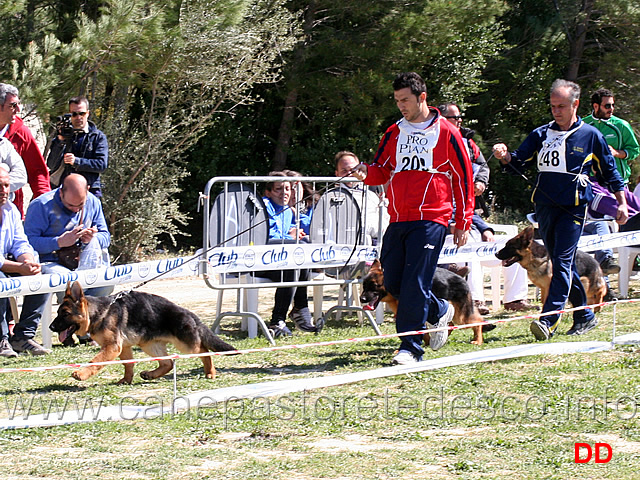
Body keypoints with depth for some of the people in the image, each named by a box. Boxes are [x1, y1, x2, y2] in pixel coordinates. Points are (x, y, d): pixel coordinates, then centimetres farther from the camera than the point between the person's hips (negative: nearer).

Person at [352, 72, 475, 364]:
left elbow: (464, 178, 3)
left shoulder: (446, 133, 0)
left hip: (431, 221, -6)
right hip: (398, 220, 6)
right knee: (393, 283, 4)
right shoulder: (394, 133, 15)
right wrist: (366, 173, -7)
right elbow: (382, 171, 18)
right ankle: (439, 311, 28)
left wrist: (463, 223, 1)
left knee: (415, 283, -12)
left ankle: (410, 347, -7)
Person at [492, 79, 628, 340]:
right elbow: (519, 162, 6)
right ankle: (585, 316, 22)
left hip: (574, 208, -4)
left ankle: (548, 320, -23)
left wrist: (621, 203, 13)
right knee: (562, 264, 10)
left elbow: (610, 171, 13)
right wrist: (505, 157, -16)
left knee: (562, 262, -15)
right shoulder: (541, 135, 10)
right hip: (545, 208, 4)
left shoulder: (590, 136, 4)